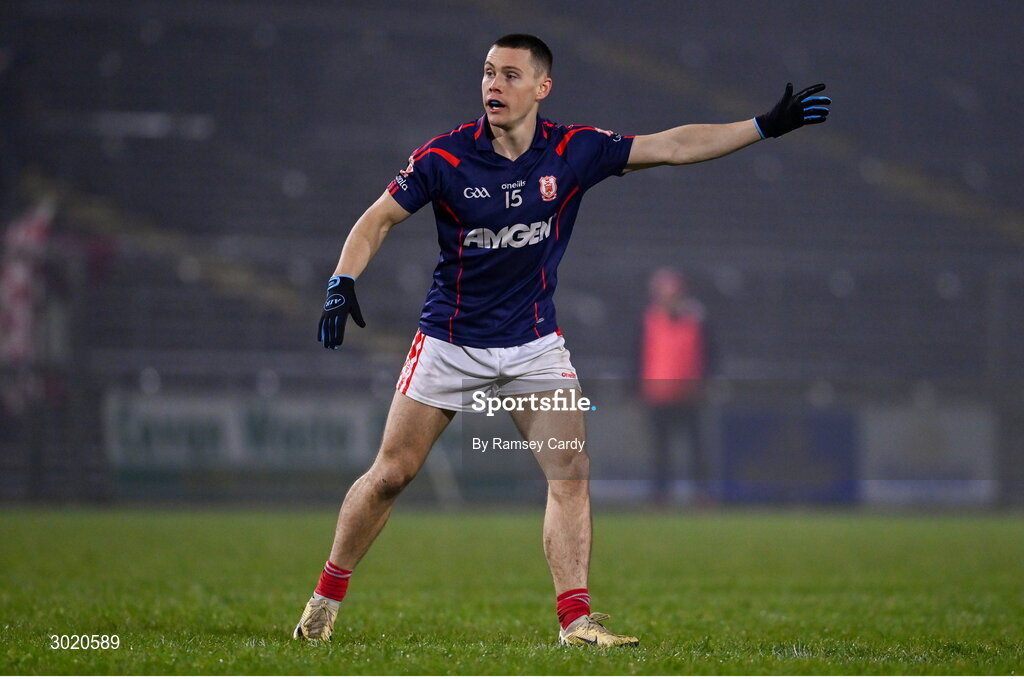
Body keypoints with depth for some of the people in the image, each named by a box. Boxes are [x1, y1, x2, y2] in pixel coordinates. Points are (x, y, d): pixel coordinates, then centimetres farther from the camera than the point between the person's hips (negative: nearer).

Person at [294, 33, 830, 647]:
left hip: (534, 342, 2)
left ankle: (576, 618, -7)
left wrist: (766, 126, -11)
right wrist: (343, 283, -23)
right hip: (450, 341, -2)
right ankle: (327, 596, 19)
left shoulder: (575, 150, -8)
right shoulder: (446, 156, -14)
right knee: (392, 474, 1)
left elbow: (673, 147, -6)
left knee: (571, 472, -10)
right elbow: (378, 219, -7)